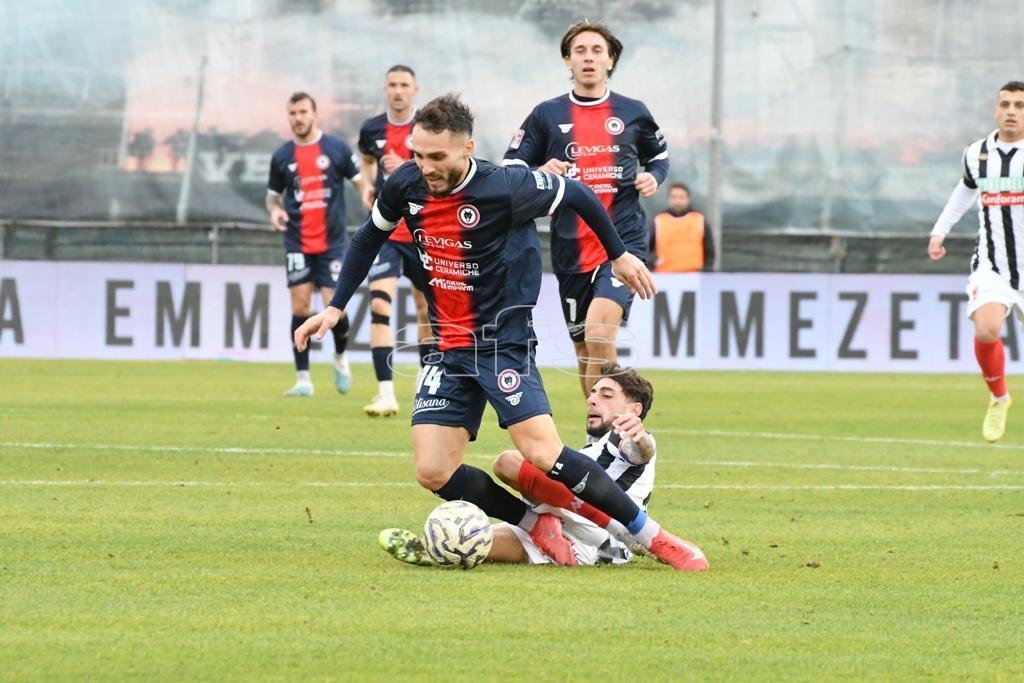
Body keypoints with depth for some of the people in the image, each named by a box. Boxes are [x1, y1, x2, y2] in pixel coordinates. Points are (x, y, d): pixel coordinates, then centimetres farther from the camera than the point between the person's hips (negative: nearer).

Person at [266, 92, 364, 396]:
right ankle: (303, 379, -1)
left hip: (332, 242, -2)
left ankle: (340, 357, 23)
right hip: (298, 244, 2)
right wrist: (274, 211, -5)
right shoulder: (282, 156, 6)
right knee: (300, 308, -5)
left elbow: (361, 182, 4)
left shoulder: (336, 148, 0)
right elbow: (273, 194, 18)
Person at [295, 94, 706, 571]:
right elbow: (369, 238, 16)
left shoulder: (506, 188, -20)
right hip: (449, 348, 6)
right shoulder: (406, 186, -4)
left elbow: (578, 195, -4)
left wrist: (618, 255, 8)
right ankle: (538, 526, 10)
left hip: (503, 344, -6)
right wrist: (335, 308, 12)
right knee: (432, 472, -8)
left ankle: (650, 536, -7)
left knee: (543, 455, -20)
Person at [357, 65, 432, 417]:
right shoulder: (372, 129, 4)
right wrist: (367, 186, 8)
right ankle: (386, 394, -21)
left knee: (426, 308, 13)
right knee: (379, 304, -17)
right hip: (385, 232, 1)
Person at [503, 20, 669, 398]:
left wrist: (653, 176, 2)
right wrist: (540, 173, -14)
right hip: (570, 250, 2)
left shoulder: (632, 112, 7)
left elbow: (659, 155, 24)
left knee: (599, 331, -24)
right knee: (583, 349, 8)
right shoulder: (546, 115, 6)